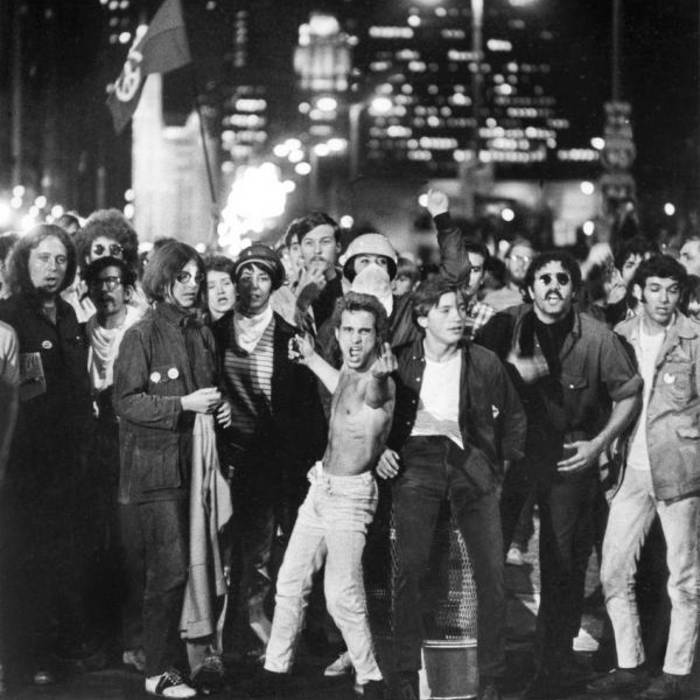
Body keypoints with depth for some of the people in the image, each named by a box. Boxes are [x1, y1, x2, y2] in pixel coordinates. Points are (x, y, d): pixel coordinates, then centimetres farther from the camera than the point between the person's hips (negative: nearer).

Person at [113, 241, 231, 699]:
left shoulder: (203, 334, 15)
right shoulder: (141, 336, -6)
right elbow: (126, 402, -11)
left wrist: (222, 406, 6)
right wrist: (183, 404, -18)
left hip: (196, 464, 6)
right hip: (156, 466, -6)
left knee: (197, 564, 3)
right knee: (170, 567, -10)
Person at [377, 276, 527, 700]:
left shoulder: (485, 363, 7)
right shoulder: (401, 363, 6)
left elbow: (514, 418, 19)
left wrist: (502, 466, 12)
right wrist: (381, 450, 2)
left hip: (471, 463, 1)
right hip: (416, 462, -1)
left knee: (492, 571, -9)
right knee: (410, 569, -14)